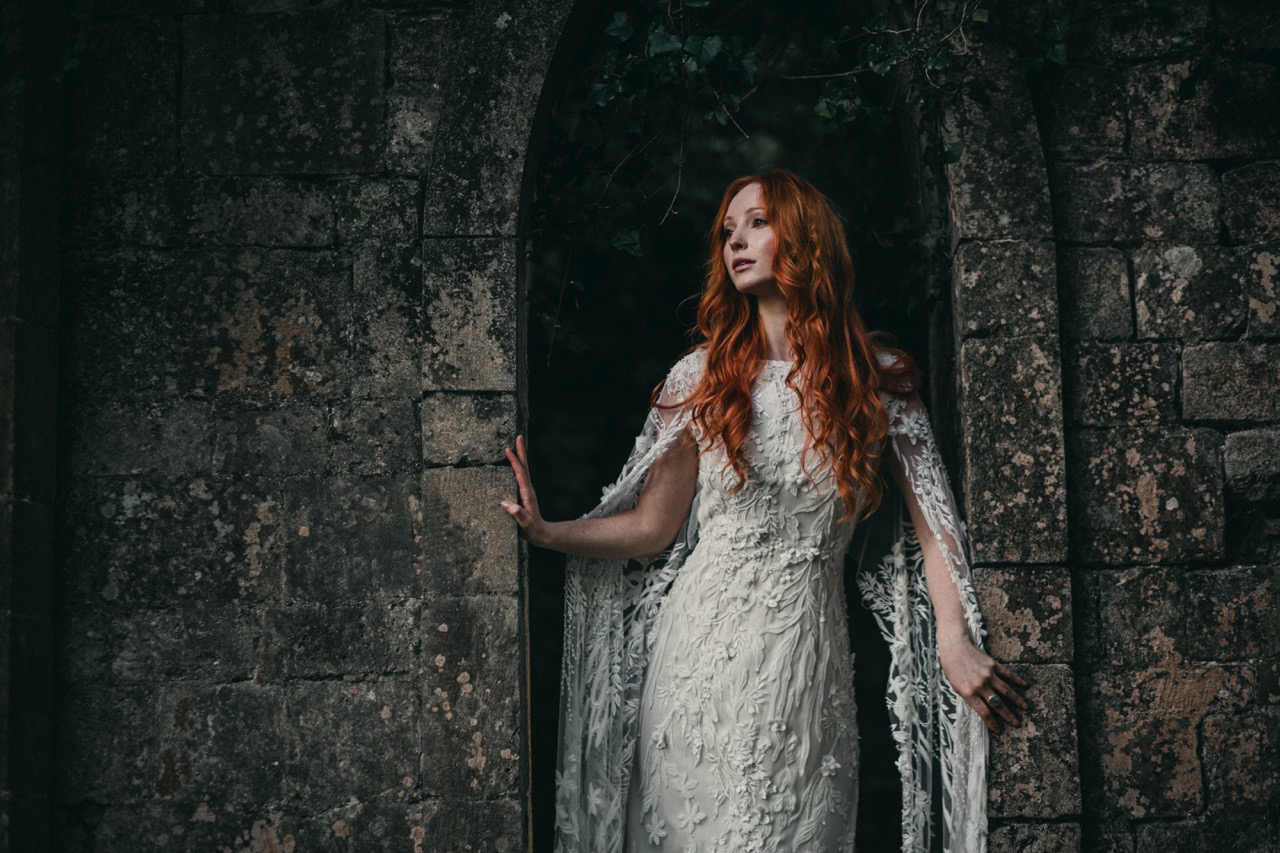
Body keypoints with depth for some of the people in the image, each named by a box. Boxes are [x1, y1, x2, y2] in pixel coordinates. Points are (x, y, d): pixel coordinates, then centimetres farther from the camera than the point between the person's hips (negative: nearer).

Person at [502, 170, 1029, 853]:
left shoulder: (879, 382, 3)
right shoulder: (703, 377, 4)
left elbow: (931, 521, 0)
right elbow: (652, 526, 5)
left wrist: (956, 643, -13)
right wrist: (548, 533, -10)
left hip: (808, 658, 0)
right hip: (705, 651, 1)